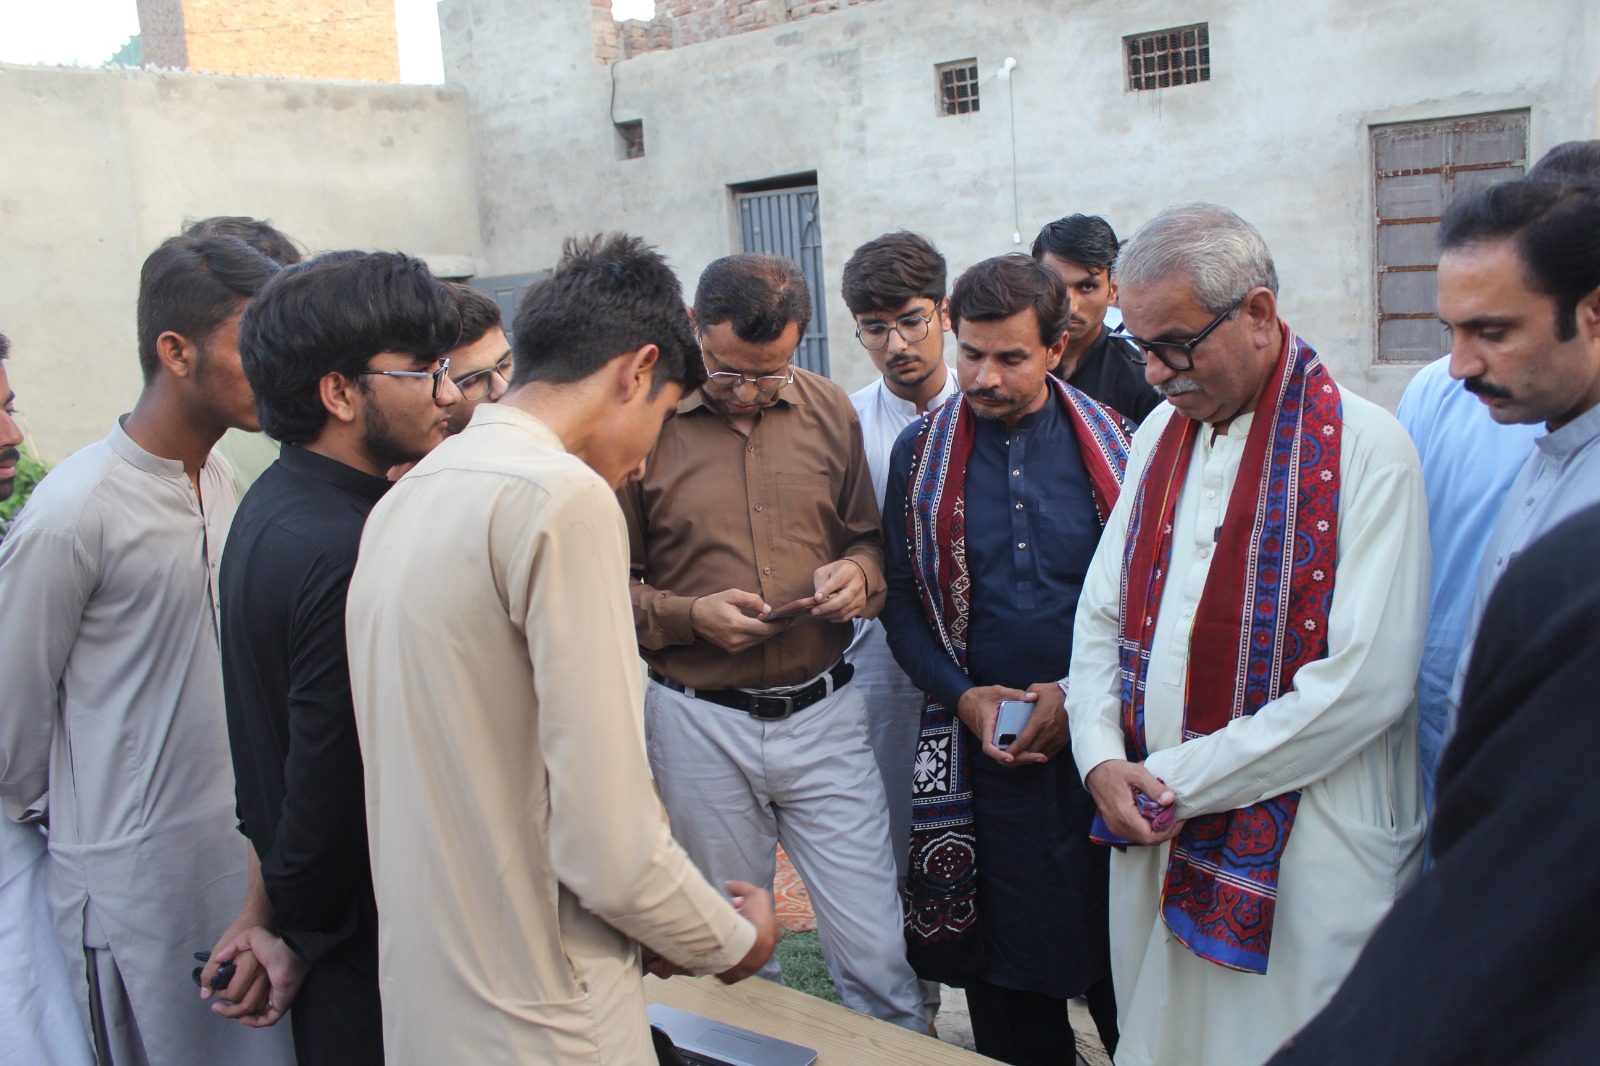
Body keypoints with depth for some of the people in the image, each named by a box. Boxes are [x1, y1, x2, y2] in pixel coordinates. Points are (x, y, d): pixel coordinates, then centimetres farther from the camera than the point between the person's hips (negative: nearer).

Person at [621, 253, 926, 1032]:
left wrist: (858, 575, -8)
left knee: (878, 960, 4)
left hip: (824, 713, 2)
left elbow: (865, 536, 13)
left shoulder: (828, 409, 2)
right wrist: (690, 615, -18)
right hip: (699, 724, -1)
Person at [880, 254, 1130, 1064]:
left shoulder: (1113, 445, 0)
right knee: (1008, 953, 10)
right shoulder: (920, 452, 3)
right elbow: (901, 601, 6)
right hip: (982, 745, 1)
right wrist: (962, 695, -7)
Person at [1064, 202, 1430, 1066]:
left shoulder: (1364, 449, -12)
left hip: (1301, 861, -5)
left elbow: (1366, 682, -19)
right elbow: (1102, 615, 12)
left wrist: (1180, 780, -14)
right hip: (1154, 843, 6)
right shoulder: (1160, 433, 9)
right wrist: (1100, 758, -3)